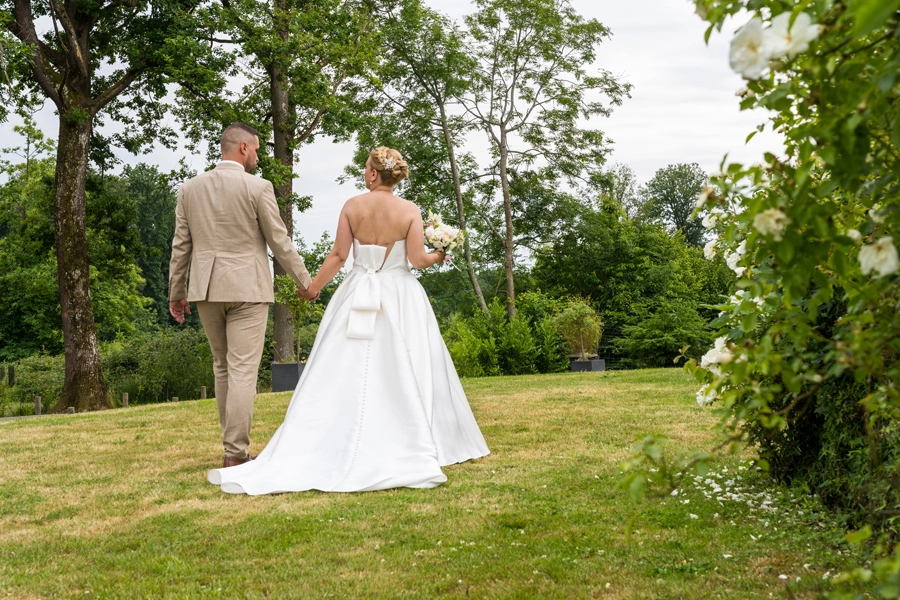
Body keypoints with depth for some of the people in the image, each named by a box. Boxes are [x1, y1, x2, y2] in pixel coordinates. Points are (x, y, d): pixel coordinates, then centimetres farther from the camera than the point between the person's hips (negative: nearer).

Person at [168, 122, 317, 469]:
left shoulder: (190, 189, 6)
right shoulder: (258, 188, -8)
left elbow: (181, 245, 8)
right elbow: (279, 242, -4)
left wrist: (176, 293, 16)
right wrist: (304, 281, 8)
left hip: (205, 289, 5)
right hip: (247, 289, -5)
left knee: (222, 367, 17)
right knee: (243, 370, -3)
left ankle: (234, 443, 23)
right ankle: (235, 454, -4)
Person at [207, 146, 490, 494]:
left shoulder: (352, 206, -3)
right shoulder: (409, 211, -6)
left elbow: (338, 255, -3)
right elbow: (418, 260, -10)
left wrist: (314, 286, 9)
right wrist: (438, 257, 12)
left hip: (357, 297, 1)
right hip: (400, 299, -1)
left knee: (345, 375, 3)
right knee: (406, 374, 4)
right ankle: (412, 448, 5)